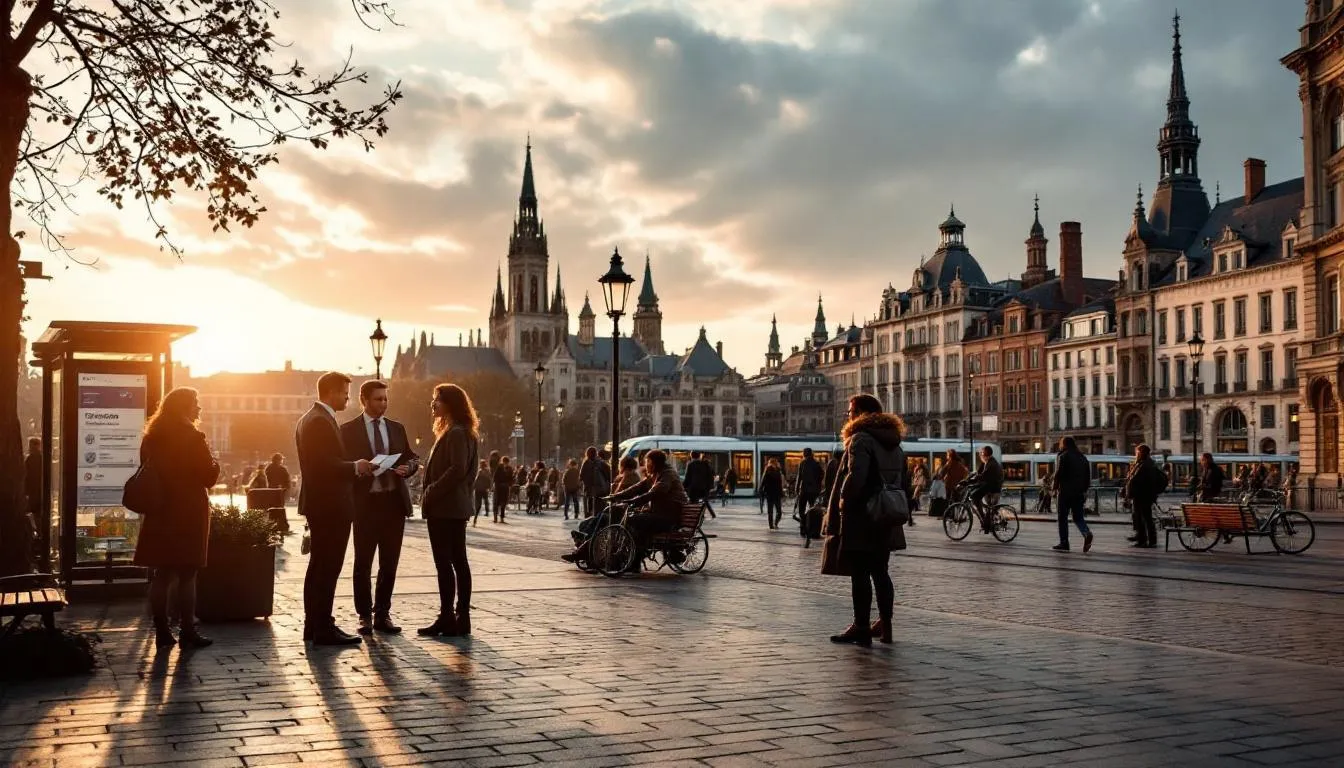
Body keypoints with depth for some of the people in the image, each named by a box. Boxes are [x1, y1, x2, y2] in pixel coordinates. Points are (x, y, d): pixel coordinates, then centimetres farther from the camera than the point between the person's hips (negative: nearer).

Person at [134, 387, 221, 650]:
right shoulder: (193, 438, -11)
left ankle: (162, 632, 10)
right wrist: (215, 463, 7)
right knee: (186, 574, -1)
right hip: (189, 512, -6)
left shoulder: (152, 438, 8)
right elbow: (209, 476, -10)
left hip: (159, 512, 6)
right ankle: (188, 633, 2)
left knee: (162, 574, 8)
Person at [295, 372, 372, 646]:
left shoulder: (308, 419, 17)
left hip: (319, 504, 11)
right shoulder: (321, 421, -16)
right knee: (328, 569, -7)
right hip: (330, 506, -11)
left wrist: (353, 467, 12)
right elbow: (325, 465, -24)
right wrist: (355, 467, -12)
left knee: (319, 567, 16)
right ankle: (323, 629, -5)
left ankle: (314, 624, 23)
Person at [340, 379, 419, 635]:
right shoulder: (349, 429, 1)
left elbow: (413, 458, 15)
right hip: (366, 502, -3)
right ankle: (365, 616, 13)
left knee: (390, 562, 7)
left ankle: (382, 614, 17)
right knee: (363, 563, 3)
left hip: (394, 501, 3)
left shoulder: (397, 428, 13)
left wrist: (408, 467, -7)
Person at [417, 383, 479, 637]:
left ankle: (447, 619, -4)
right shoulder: (453, 431, 19)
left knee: (444, 563, -7)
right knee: (458, 561, 9)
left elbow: (458, 469, -23)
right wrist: (432, 491, 12)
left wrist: (432, 492, -17)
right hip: (454, 507, 10)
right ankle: (462, 617, 12)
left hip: (445, 508, -10)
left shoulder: (456, 433, -14)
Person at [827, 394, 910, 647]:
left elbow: (856, 476, -25)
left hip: (861, 521, -8)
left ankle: (861, 628, -3)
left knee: (860, 573, -4)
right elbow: (905, 483, 18)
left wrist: (842, 501, -12)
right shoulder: (895, 445, 16)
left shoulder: (861, 440, -12)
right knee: (880, 571, 14)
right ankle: (884, 624, 19)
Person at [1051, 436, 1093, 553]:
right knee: (1078, 517, 10)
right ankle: (1087, 534, -16)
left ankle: (1064, 543, 3)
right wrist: (1085, 491, 17)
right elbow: (1088, 475, 14)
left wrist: (1055, 489, -4)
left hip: (1066, 491, -5)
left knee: (1063, 517, 3)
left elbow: (1059, 473, -11)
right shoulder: (1082, 457, 14)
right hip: (1079, 492, 5)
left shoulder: (1063, 456, -5)